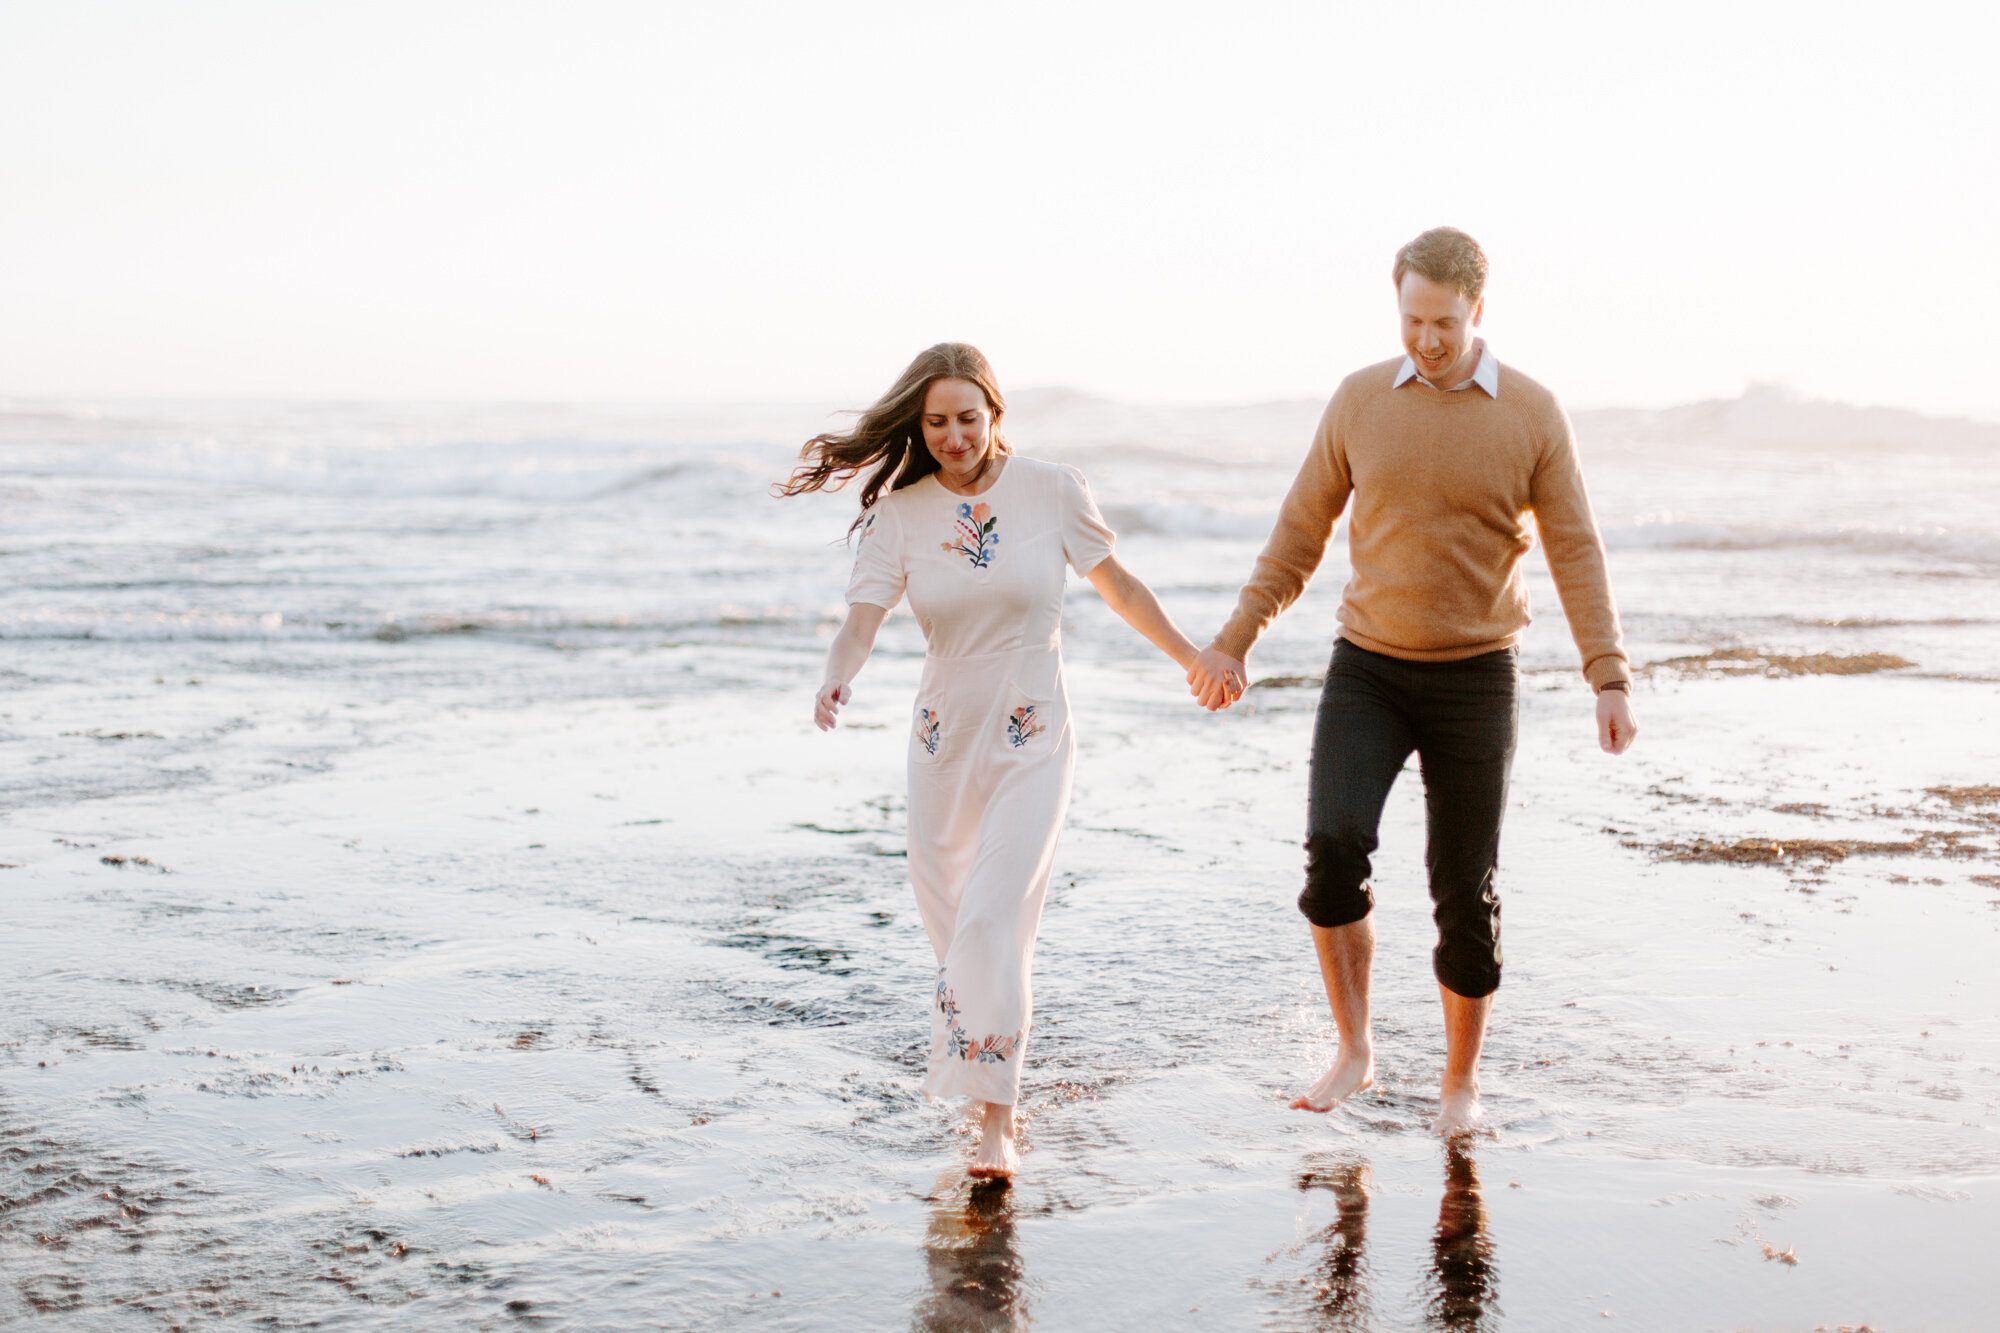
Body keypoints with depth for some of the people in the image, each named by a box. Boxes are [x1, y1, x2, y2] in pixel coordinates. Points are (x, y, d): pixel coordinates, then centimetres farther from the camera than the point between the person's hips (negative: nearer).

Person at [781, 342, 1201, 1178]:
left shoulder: (1052, 492, -5)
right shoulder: (899, 514, -3)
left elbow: (1118, 588, 6)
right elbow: (863, 619, -13)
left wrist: (1195, 660, 9)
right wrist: (835, 680, -34)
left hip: (1032, 742, -3)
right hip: (945, 739, 3)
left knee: (992, 918, -16)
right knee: (947, 918, 13)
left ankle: (996, 1120, -9)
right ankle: (983, 1070, 41)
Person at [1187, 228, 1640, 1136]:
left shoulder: (1532, 413, -5)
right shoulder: (1360, 399, -1)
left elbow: (1575, 553, -6)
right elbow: (1301, 531, 6)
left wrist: (1611, 680, -15)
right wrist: (1235, 643, 4)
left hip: (1475, 680, -1)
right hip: (1367, 670, 1)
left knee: (1465, 888, 1)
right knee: (1334, 843, -21)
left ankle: (1461, 1080, 21)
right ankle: (1354, 1053, -5)